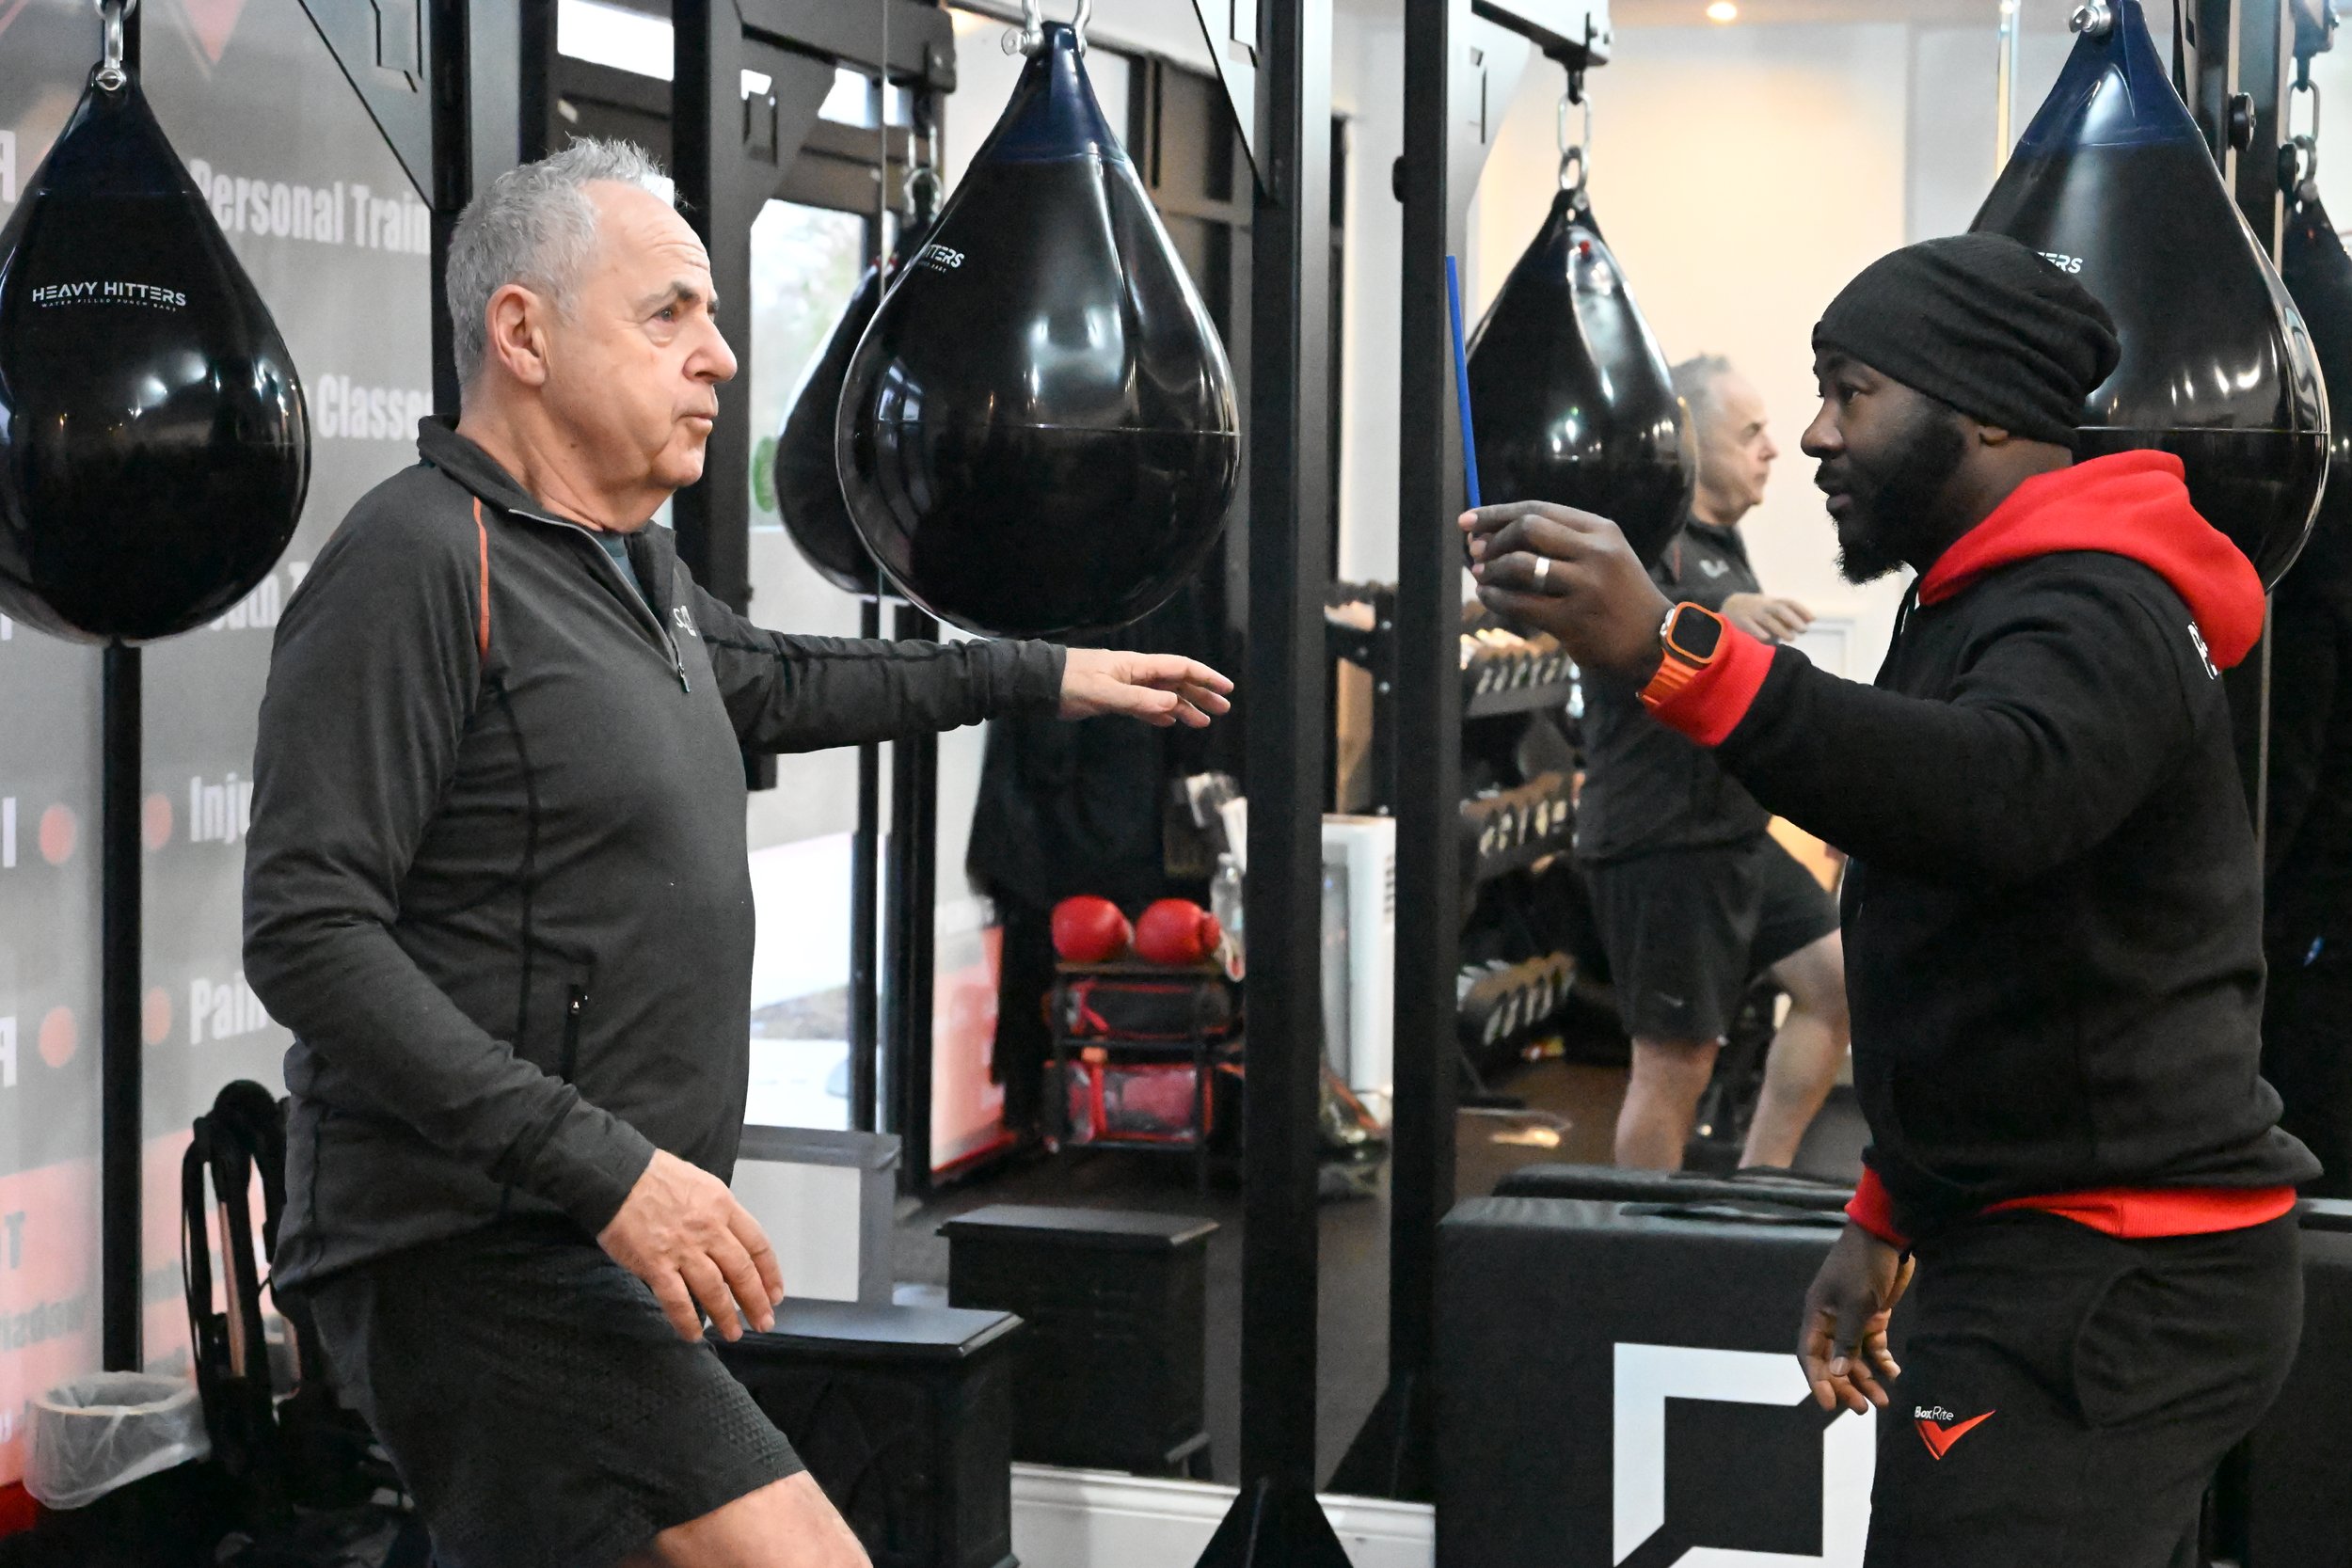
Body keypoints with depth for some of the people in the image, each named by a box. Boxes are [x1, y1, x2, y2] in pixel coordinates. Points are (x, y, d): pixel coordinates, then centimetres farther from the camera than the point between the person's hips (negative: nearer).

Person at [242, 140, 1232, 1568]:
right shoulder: (421, 561, -15)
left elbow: (777, 686, 37)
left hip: (596, 1245, 10)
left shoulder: (634, 564, 15)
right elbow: (308, 933, -21)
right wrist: (607, 1166, -25)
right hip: (480, 1264, -10)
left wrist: (1043, 676, 39)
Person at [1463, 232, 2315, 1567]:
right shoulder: (1993, 604, 19)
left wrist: (1671, 651, -50)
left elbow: (1993, 798, -40)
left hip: (2107, 1294, -11)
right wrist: (1889, 1223, 25)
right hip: (2069, 1262, 11)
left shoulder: (2094, 614, -15)